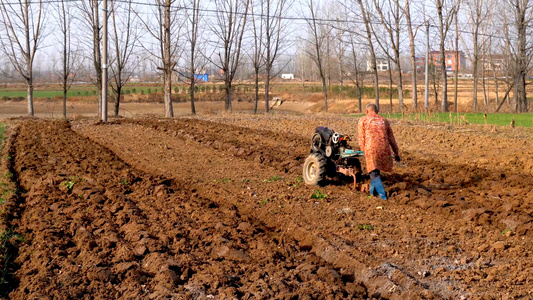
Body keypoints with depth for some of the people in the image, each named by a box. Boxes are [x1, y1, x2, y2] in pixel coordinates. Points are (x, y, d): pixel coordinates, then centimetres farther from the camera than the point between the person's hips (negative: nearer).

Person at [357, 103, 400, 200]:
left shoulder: (363, 120, 9)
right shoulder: (384, 120, 19)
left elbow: (361, 138, 4)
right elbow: (391, 138, 22)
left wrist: (365, 151, 14)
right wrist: (396, 153, 30)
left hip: (371, 148, -4)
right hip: (384, 148, 4)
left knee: (374, 173, 3)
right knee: (376, 170, 24)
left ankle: (382, 195, -7)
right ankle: (373, 191, 32)